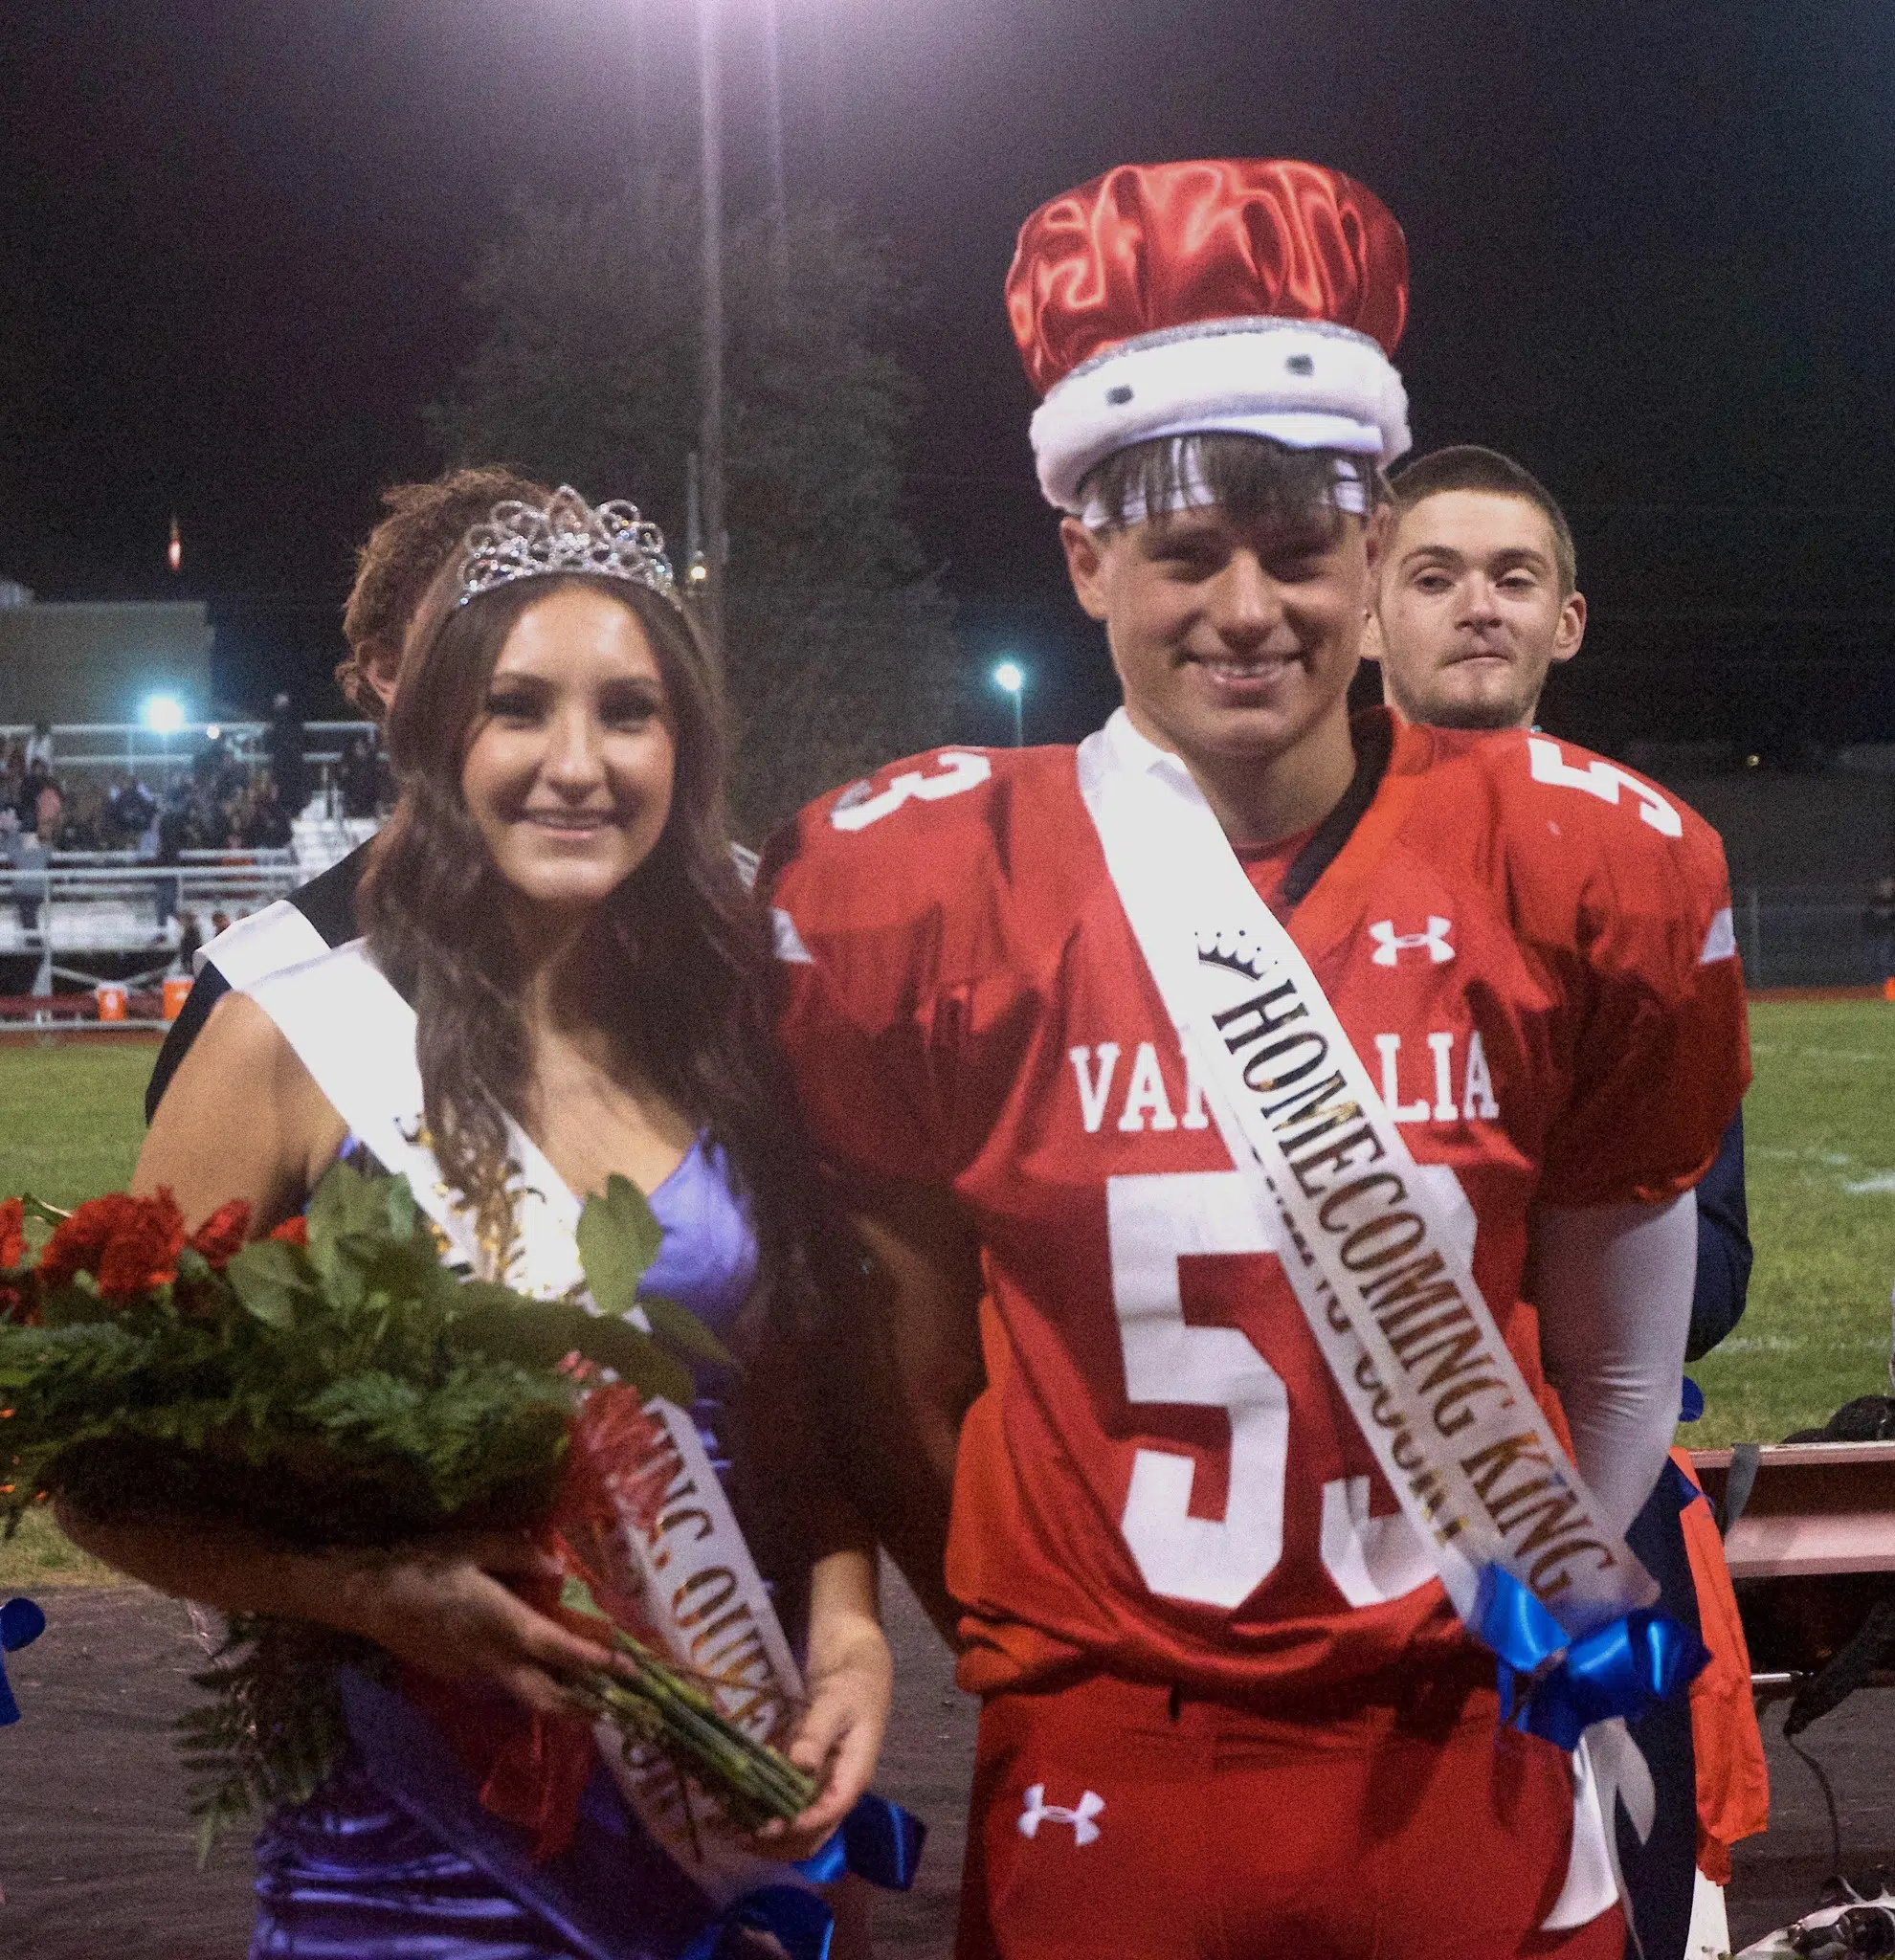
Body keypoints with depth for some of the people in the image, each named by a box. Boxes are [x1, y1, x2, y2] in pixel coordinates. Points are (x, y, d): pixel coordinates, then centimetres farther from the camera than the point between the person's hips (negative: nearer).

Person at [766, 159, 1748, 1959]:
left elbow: (1616, 1360, 9)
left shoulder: (1571, 869, -1)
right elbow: (893, 1371, 3)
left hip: (1476, 1791, 1)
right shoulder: (922, 888, -4)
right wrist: (1039, 1655, 4)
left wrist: (1552, 1634, 13)